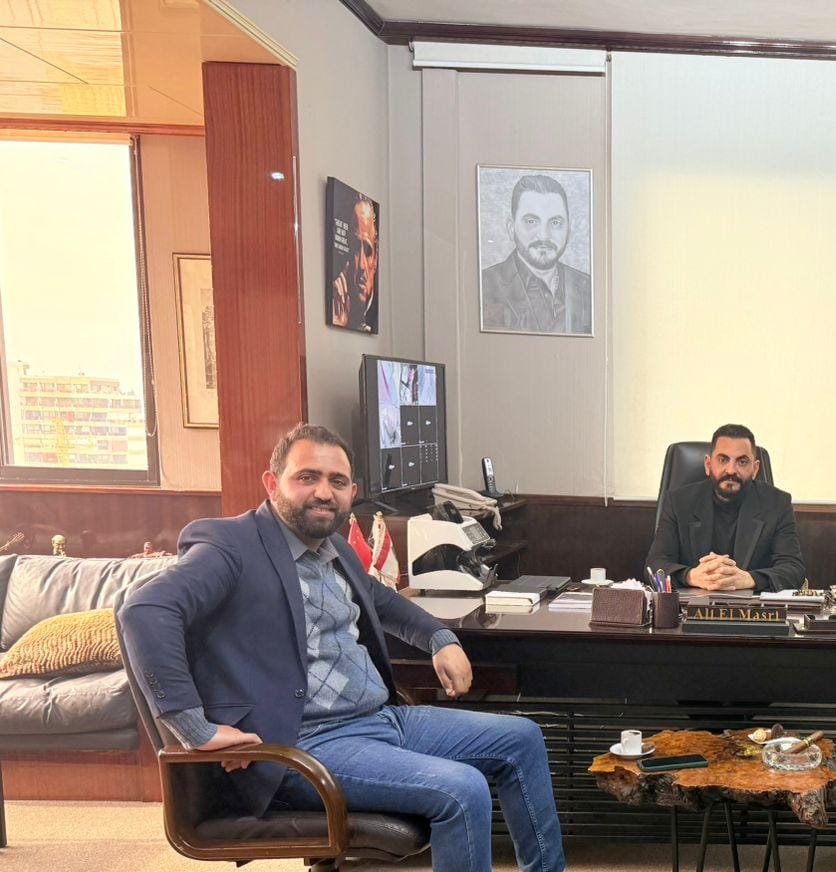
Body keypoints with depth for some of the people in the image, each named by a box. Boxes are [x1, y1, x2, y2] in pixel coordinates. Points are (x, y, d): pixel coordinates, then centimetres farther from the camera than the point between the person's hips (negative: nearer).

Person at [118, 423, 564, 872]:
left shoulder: (336, 549, 14)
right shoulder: (230, 545, -13)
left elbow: (381, 600, 35)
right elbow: (144, 611, -29)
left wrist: (441, 639, 18)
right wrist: (195, 729, -31)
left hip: (384, 717, 10)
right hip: (305, 744, -10)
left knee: (521, 738, 11)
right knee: (463, 790, -25)